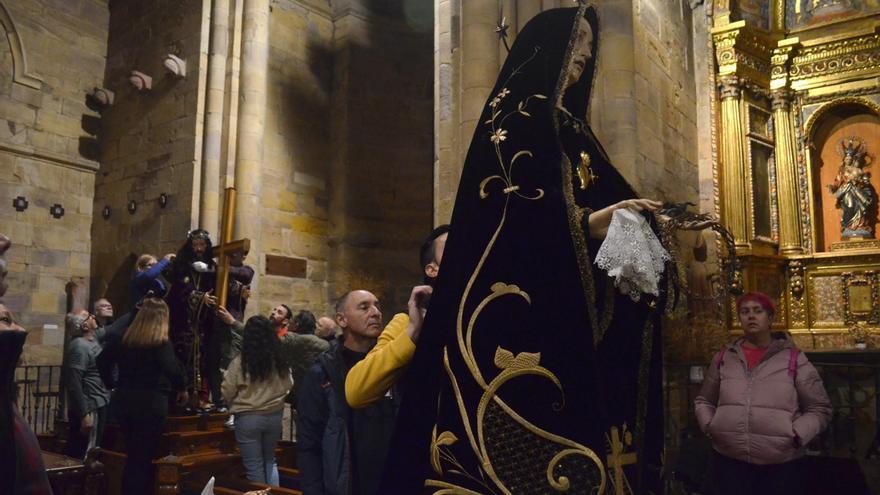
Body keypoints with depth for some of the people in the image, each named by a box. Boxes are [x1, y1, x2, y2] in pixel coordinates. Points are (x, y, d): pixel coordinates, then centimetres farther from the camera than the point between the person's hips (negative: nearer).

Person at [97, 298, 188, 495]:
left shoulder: (123, 338, 6)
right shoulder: (161, 343, -12)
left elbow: (102, 361, 13)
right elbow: (172, 369, -25)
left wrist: (112, 384, 21)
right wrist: (182, 389, -10)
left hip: (123, 400, 6)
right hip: (151, 402, -6)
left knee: (133, 456, 20)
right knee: (144, 458, 4)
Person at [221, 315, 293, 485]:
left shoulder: (240, 361, -14)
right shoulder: (280, 358, -5)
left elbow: (227, 393, -8)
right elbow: (289, 385, 8)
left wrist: (236, 405, 12)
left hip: (248, 417, -3)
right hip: (274, 415, 4)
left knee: (254, 466, 9)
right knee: (270, 460, 22)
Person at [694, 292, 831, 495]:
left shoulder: (794, 359, 2)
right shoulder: (723, 358, 8)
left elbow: (819, 409, 5)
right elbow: (703, 401, 18)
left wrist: (797, 434, -10)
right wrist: (709, 425, 1)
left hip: (781, 466, -1)